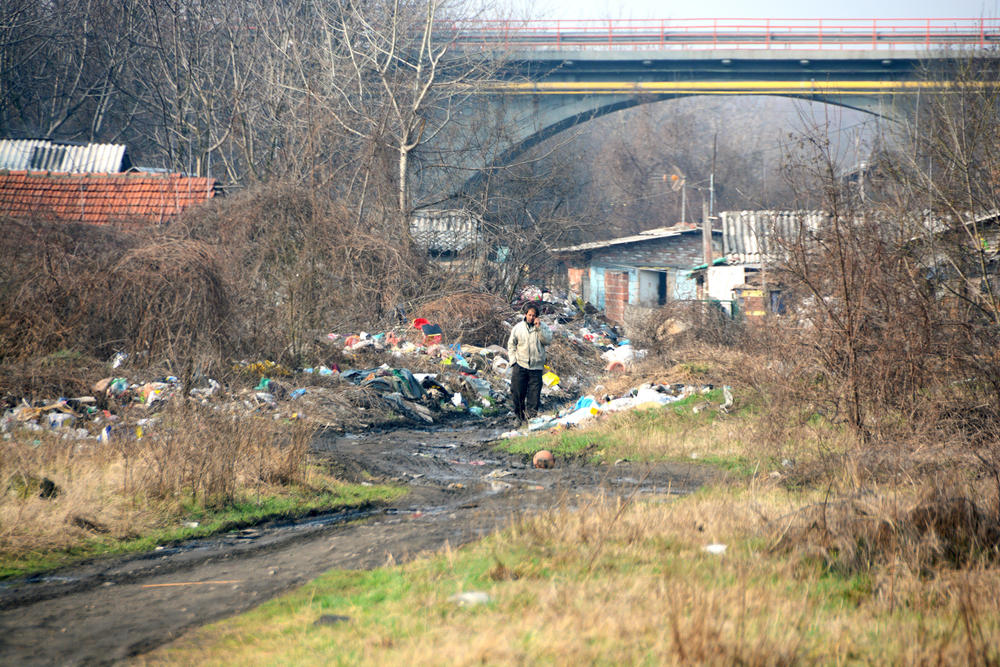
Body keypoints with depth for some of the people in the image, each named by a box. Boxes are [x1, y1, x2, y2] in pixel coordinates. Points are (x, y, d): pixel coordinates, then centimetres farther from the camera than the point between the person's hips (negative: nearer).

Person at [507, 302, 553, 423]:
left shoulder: (542, 327, 4)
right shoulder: (518, 328, 6)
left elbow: (547, 340, -11)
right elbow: (511, 345, 10)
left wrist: (539, 327, -18)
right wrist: (513, 361, 1)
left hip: (536, 367, -1)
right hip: (520, 365, 1)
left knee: (534, 393, -2)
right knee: (517, 391, 0)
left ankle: (531, 414, 4)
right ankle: (519, 414, 15)